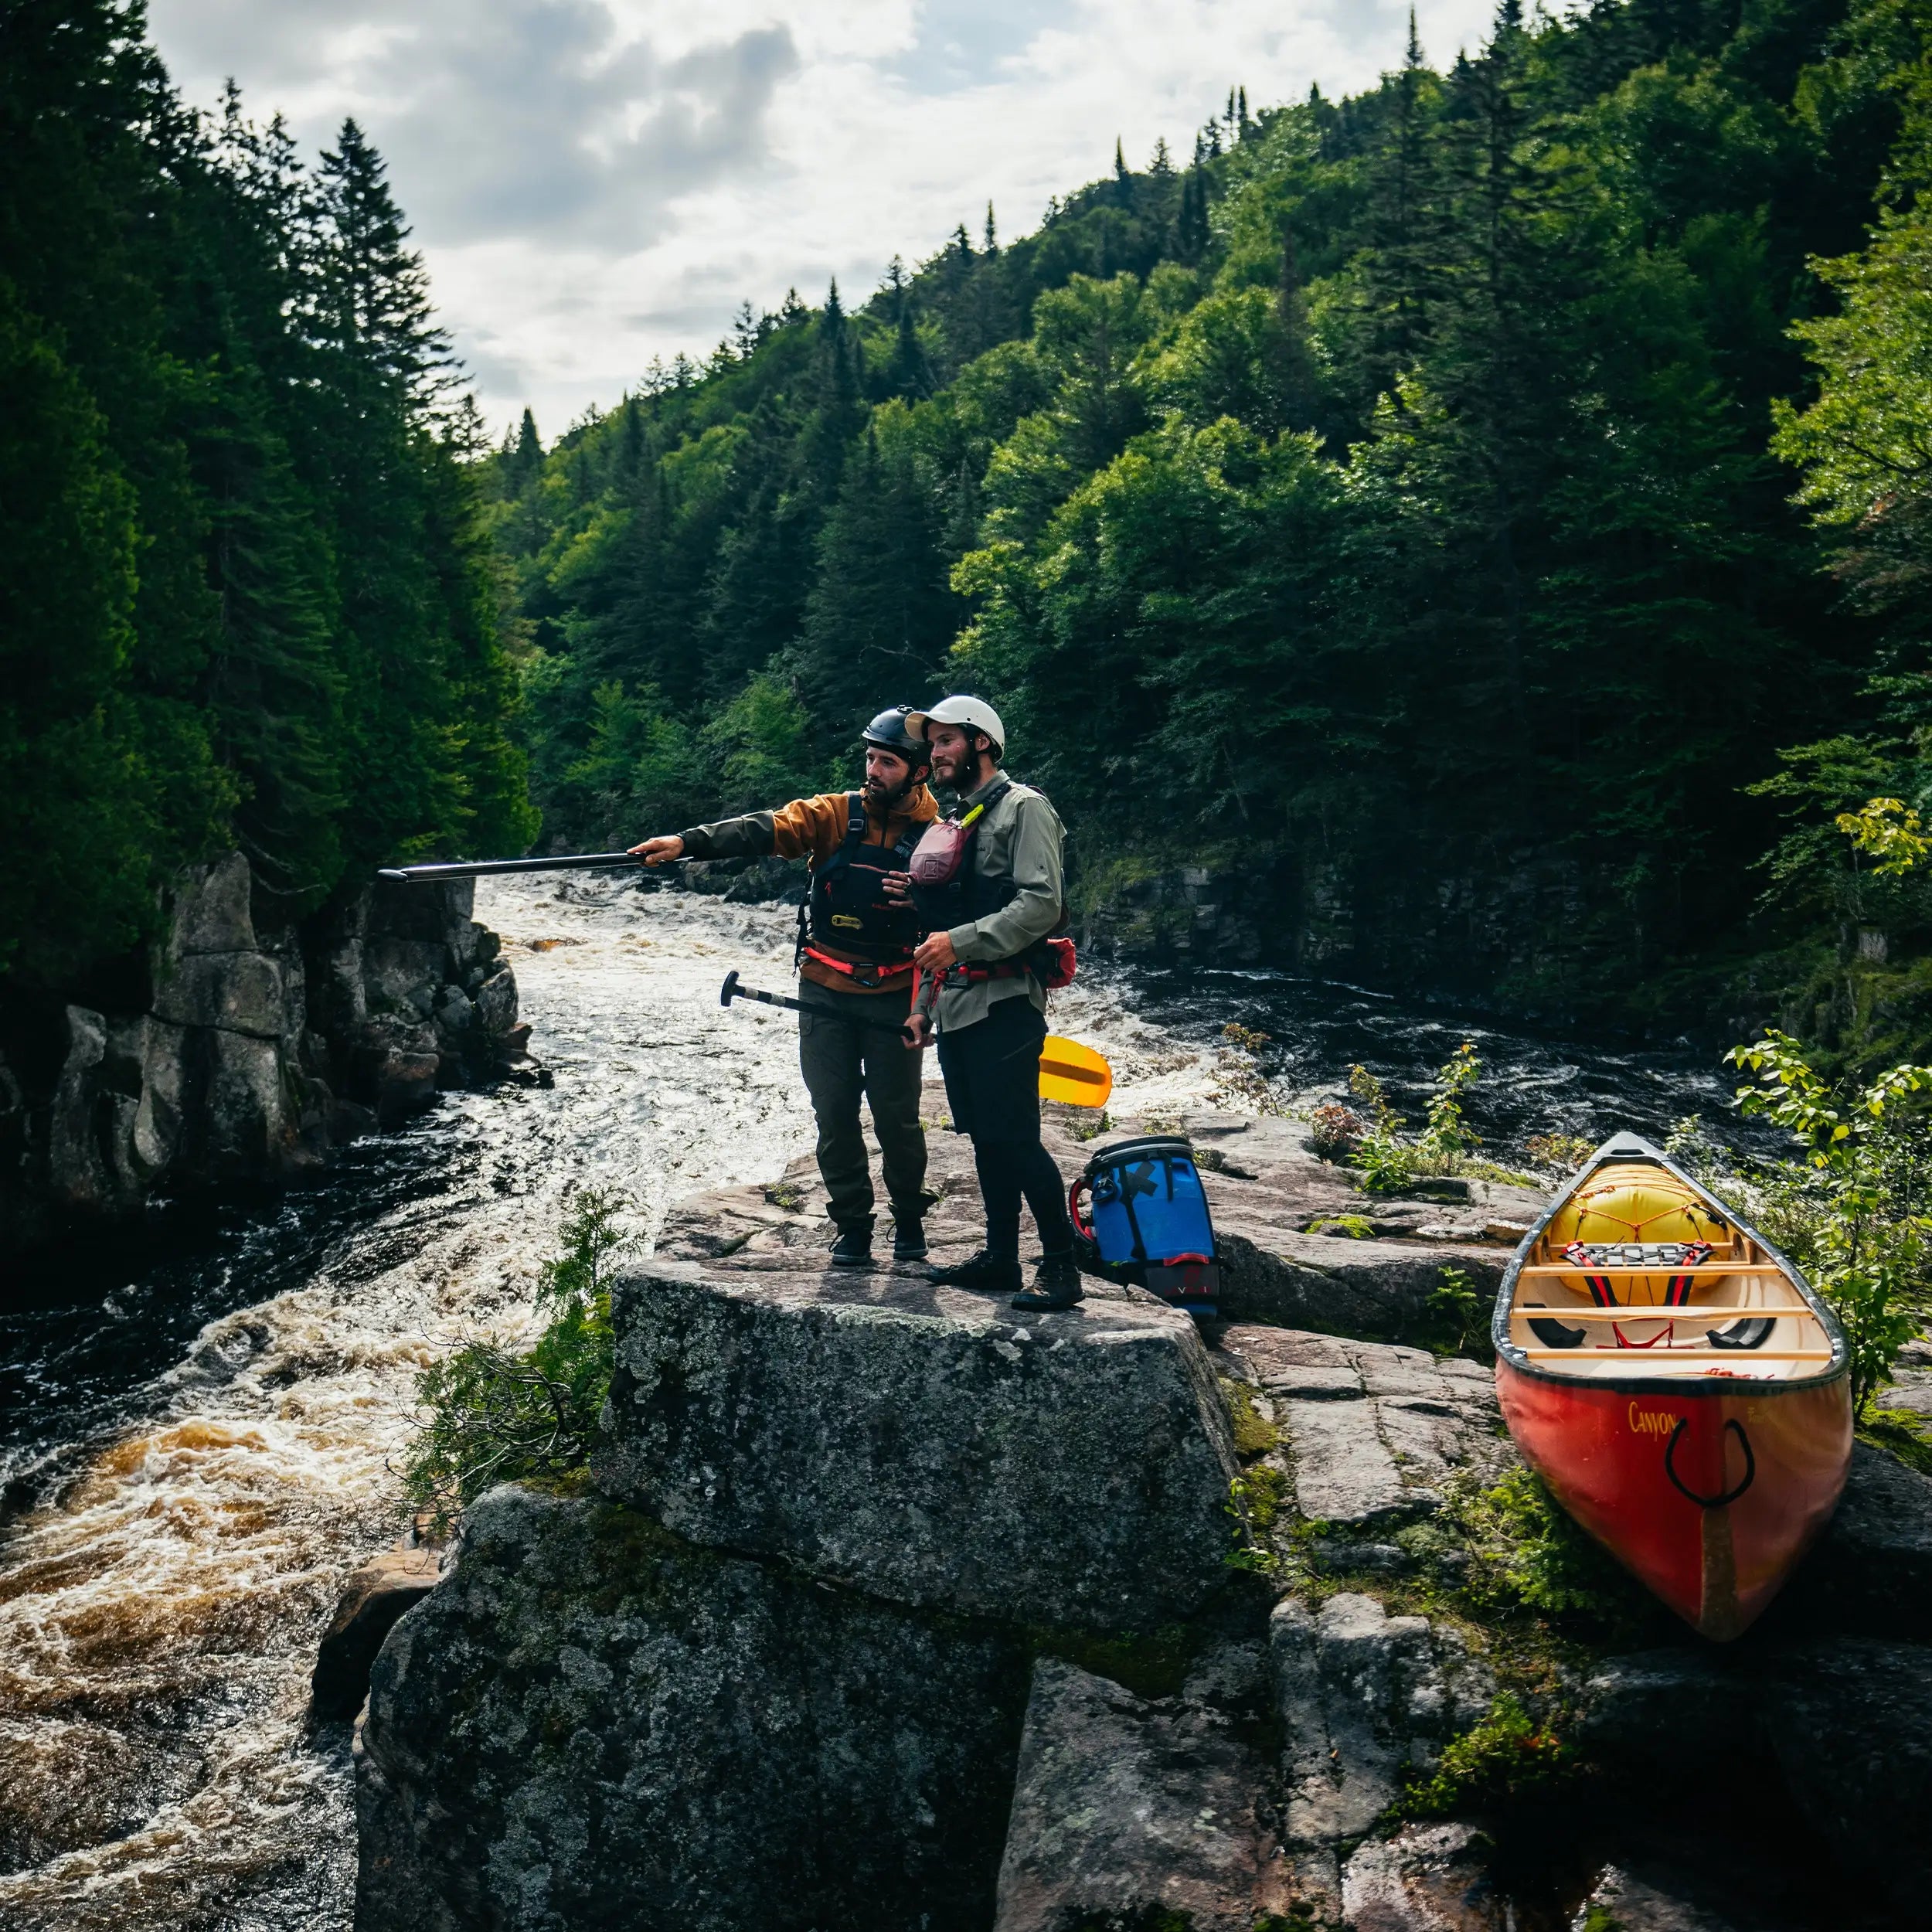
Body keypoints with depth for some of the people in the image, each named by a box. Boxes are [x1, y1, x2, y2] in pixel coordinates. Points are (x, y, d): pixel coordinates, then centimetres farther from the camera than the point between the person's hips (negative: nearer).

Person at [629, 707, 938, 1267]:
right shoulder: (836, 813, 0)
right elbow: (764, 830, -15)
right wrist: (688, 842, -29)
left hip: (894, 997, -2)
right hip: (826, 994, 2)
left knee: (897, 1118, 3)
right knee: (834, 1115, 4)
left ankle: (909, 1220, 26)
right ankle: (853, 1227, 19)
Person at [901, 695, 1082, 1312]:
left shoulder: (1023, 808, -5)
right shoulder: (957, 823, 21)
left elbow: (1041, 905, -18)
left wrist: (961, 941, -21)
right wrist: (926, 1002, 20)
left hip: (1003, 1004, -8)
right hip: (956, 1010, 9)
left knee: (1016, 1138, -10)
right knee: (986, 1139, 12)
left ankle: (1061, 1266, -3)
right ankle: (1000, 1258, 20)